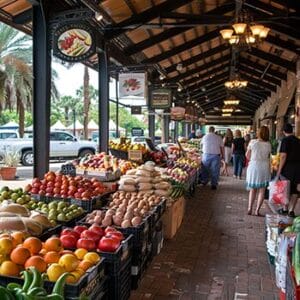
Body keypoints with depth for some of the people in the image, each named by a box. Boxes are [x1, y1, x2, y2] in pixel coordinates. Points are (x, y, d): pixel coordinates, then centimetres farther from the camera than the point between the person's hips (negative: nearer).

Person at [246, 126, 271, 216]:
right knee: (262, 190, 8)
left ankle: (249, 209, 10)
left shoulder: (252, 142, -8)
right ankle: (257, 210, 5)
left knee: (252, 189, 14)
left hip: (253, 166, 0)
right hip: (264, 167, 0)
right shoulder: (268, 144, -4)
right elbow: (268, 157, 4)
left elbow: (247, 155, 0)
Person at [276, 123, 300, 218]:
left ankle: (285, 209, 21)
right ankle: (291, 210, 5)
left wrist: (279, 170, -14)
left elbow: (283, 156, -16)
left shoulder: (285, 140, -10)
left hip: (288, 167, -4)